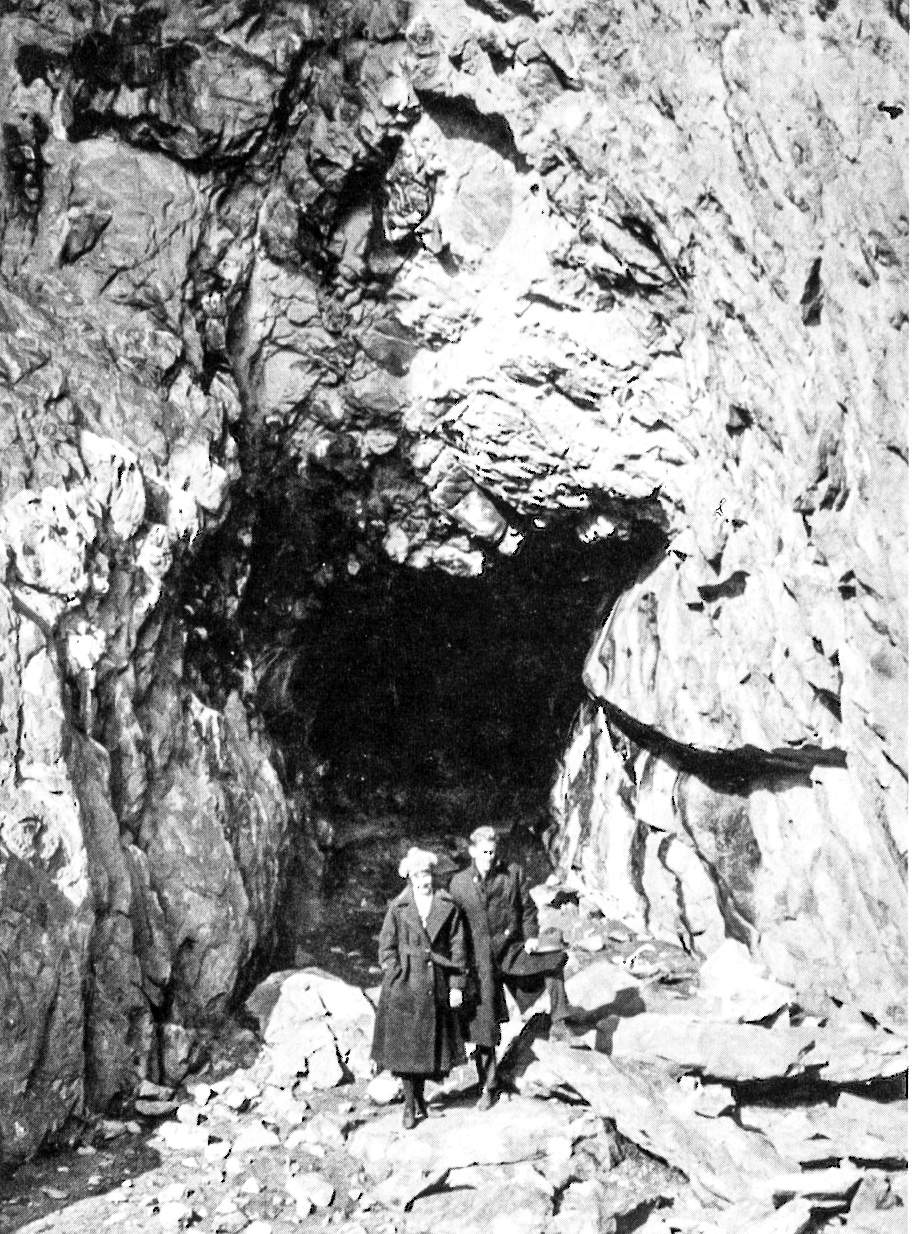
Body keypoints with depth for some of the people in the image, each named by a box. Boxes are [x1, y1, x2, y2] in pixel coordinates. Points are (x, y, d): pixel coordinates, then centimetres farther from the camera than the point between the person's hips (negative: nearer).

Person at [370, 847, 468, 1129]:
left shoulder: (448, 908, 1)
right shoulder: (397, 908, -1)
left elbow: (458, 949, 2)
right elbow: (387, 947, 1)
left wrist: (457, 986, -2)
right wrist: (397, 977, -9)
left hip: (436, 986, 1)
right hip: (404, 988, -1)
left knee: (429, 1044, 9)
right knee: (404, 1045, 1)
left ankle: (419, 1095, 30)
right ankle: (410, 1105, 13)